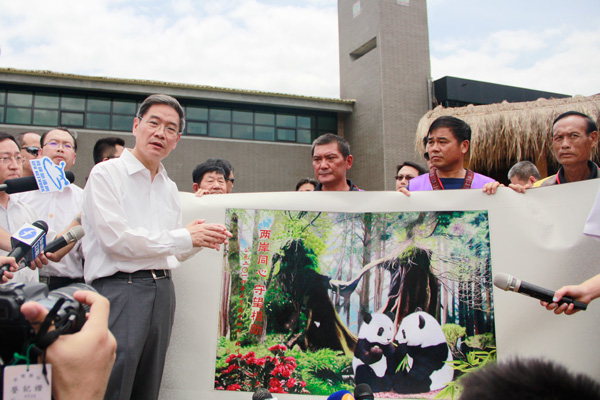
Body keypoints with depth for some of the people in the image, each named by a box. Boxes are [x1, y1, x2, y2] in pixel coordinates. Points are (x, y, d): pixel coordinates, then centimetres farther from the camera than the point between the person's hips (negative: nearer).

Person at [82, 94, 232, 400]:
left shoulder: (170, 188, 17)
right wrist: (184, 236, -11)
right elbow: (115, 238, -15)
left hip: (162, 291, 7)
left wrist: (201, 241, -1)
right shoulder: (106, 174, -3)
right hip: (119, 289, -6)